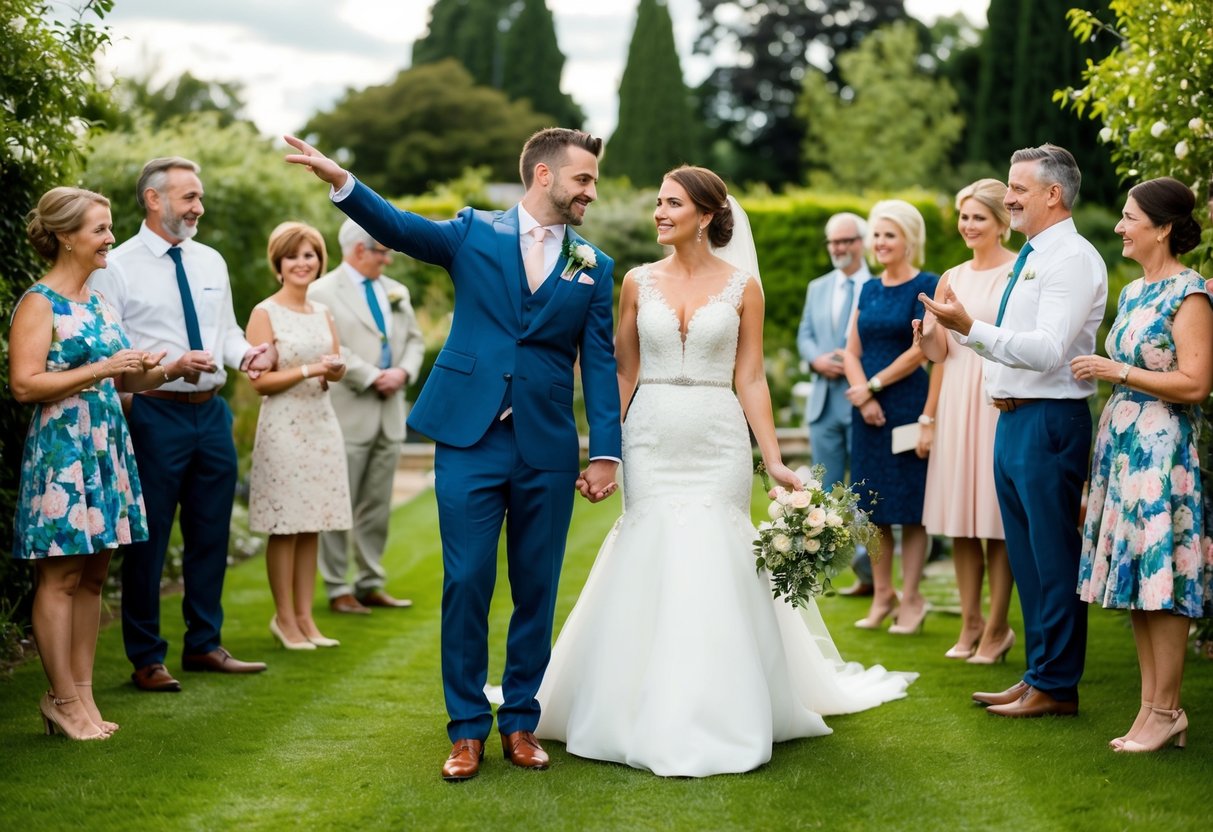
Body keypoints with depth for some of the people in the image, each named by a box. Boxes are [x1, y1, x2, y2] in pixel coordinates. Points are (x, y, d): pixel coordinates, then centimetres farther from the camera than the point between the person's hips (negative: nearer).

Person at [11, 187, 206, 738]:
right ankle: (64, 701, 3)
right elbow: (24, 384, -16)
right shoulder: (39, 304, -8)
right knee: (60, 578, -3)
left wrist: (169, 370, 6)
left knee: (92, 575, 9)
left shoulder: (97, 302, 15)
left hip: (106, 446, 8)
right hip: (60, 449, -8)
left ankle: (81, 696, 15)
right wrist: (102, 370, -18)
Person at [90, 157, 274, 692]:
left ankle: (204, 644, 27)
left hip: (212, 411, 6)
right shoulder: (118, 268, -6)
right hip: (154, 414, -6)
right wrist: (171, 363, -22)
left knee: (212, 533, 13)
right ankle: (146, 659, 13)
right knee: (148, 540, 1)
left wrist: (248, 352, -4)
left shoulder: (210, 262, 12)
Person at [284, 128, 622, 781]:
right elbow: (399, 228, -11)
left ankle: (520, 722, 22)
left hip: (549, 452, 2)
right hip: (470, 440, -2)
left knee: (536, 591, 8)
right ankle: (468, 729, 12)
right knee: (466, 586, 0)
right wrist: (340, 181, -29)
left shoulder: (593, 267, 9)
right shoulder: (474, 232, 4)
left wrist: (604, 452, -2)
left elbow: (599, 365, 5)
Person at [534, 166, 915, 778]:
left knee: (711, 567, -4)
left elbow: (750, 380, 1)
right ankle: (653, 720, 12)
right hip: (651, 440, 2)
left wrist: (773, 460, -5)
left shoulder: (742, 286, 2)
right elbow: (624, 372, 9)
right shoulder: (638, 282, 6)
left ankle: (714, 721, 9)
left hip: (718, 440, -2)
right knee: (648, 566, 0)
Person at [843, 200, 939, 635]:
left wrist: (873, 385, -9)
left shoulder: (926, 286, -5)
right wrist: (863, 398, -6)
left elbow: (921, 350, -11)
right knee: (873, 505, 8)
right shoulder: (869, 289, 14)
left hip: (908, 404, -6)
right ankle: (881, 596, 17)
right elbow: (851, 350, 10)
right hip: (868, 408, 6)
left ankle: (912, 599, 6)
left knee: (910, 506, -1)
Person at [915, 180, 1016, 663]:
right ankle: (970, 624, 15)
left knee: (997, 519, -2)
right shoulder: (951, 280, 14)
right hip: (956, 400, 5)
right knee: (960, 519, 6)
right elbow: (939, 353, 14)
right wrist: (925, 335, -7)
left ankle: (997, 628, 6)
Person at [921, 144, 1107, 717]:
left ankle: (1056, 686, 7)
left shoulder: (1072, 259, -13)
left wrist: (970, 328, -28)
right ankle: (1038, 675, 25)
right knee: (1026, 557, 15)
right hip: (1013, 419, 10)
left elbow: (1047, 350, -23)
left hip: (1049, 422, -10)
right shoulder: (1031, 257, 17)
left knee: (1053, 556, -2)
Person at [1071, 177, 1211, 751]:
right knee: (1134, 575, 8)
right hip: (1122, 443, 9)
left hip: (1163, 446, -9)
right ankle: (1151, 705, 13)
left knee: (1161, 574, -6)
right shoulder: (1133, 292, 16)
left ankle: (1167, 710, 0)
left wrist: (1118, 372, -14)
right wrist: (1101, 370, 9)